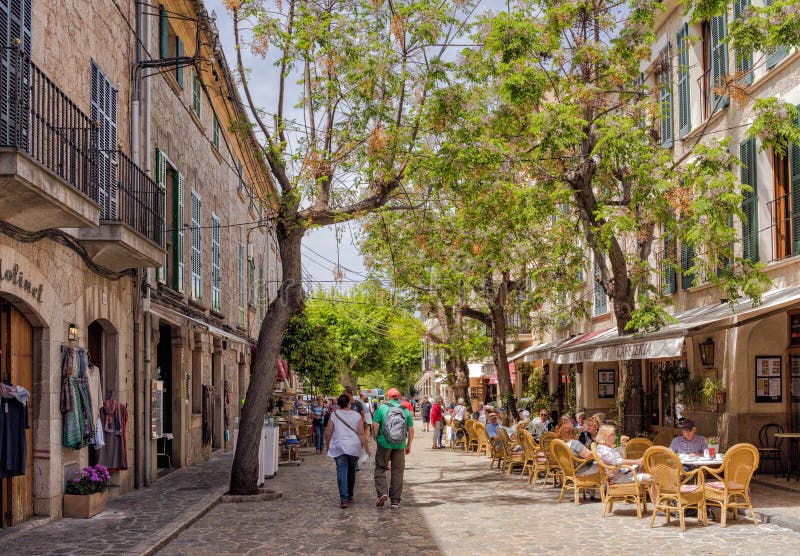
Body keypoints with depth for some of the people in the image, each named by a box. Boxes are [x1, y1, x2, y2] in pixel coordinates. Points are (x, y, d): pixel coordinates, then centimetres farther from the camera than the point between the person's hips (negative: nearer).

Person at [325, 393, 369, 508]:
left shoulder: (334, 416, -2)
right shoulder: (357, 416, 0)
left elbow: (327, 434, 1)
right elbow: (361, 433, -4)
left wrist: (328, 447, 15)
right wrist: (366, 447, 1)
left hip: (339, 447, -2)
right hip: (354, 448, 2)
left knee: (341, 472, -6)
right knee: (351, 472, 17)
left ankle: (344, 499, -18)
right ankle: (350, 496, 29)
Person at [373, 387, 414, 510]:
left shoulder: (382, 408, -2)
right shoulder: (406, 410, 5)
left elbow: (374, 425, -7)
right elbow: (411, 430, 6)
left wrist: (376, 438, 8)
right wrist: (409, 445, 16)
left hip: (384, 443, -2)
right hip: (400, 445, 2)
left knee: (380, 468, 12)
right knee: (397, 472, 8)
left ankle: (382, 493, -7)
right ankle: (395, 501, 9)